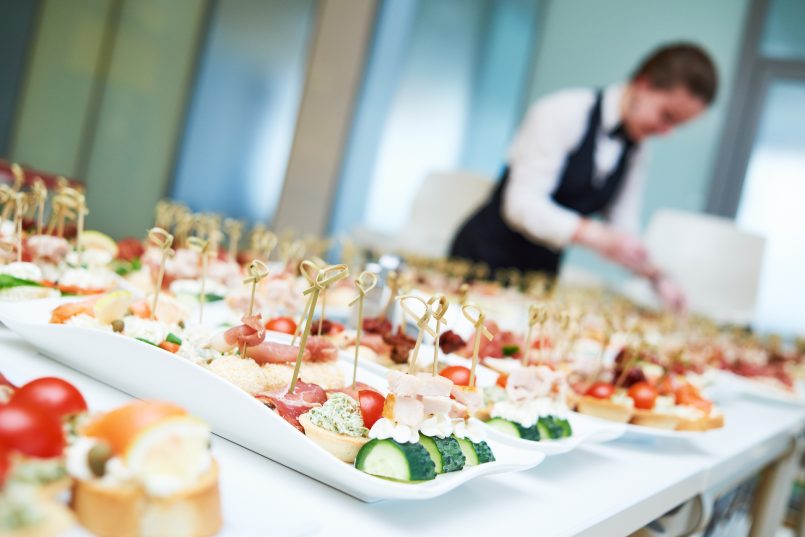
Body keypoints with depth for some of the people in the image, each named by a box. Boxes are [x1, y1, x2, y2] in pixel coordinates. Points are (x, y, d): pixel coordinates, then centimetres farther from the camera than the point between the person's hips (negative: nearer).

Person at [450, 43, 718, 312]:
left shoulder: (635, 151, 5)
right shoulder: (563, 113, -16)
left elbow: (622, 230, 6)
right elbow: (522, 204, -24)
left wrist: (654, 275, -12)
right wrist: (594, 234, -36)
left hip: (543, 270, 6)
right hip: (486, 256, -6)